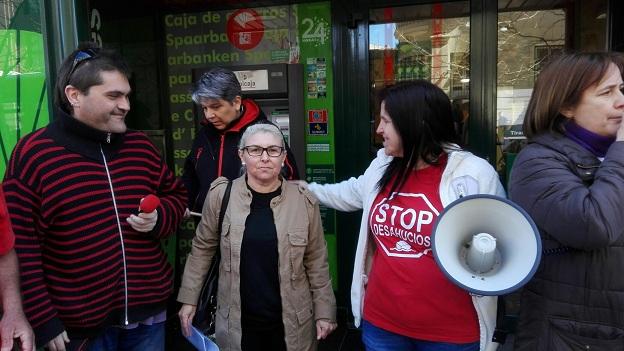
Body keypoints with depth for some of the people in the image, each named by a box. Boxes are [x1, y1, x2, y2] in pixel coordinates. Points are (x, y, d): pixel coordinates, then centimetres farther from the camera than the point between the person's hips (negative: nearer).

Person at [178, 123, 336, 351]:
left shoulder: (304, 202, -6)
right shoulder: (221, 195, -6)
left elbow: (316, 262, 1)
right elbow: (203, 248, 5)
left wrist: (324, 311, 2)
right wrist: (189, 299, 5)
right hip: (236, 324, 0)